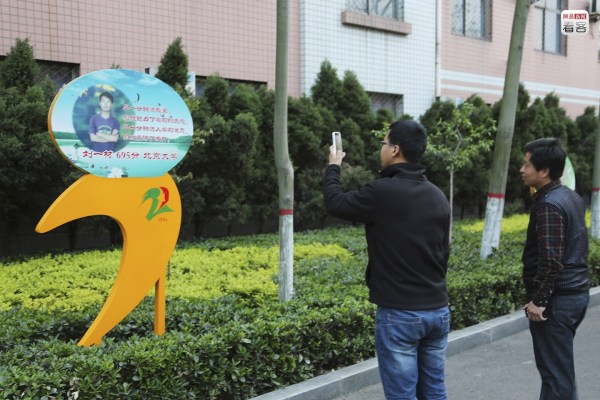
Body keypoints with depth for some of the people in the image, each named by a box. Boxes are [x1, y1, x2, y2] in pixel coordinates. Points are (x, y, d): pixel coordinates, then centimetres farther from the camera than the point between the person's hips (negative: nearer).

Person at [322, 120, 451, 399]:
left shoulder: (382, 192, -16)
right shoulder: (438, 196, 6)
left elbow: (334, 203, -1)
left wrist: (333, 167, 18)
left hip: (399, 314, -7)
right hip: (438, 311, 7)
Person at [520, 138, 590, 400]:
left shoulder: (548, 205, -19)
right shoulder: (572, 197, 11)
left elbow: (550, 261, -25)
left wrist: (538, 301, -18)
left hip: (556, 299, -10)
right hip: (577, 292, 10)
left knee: (555, 370, -1)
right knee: (561, 364, 20)